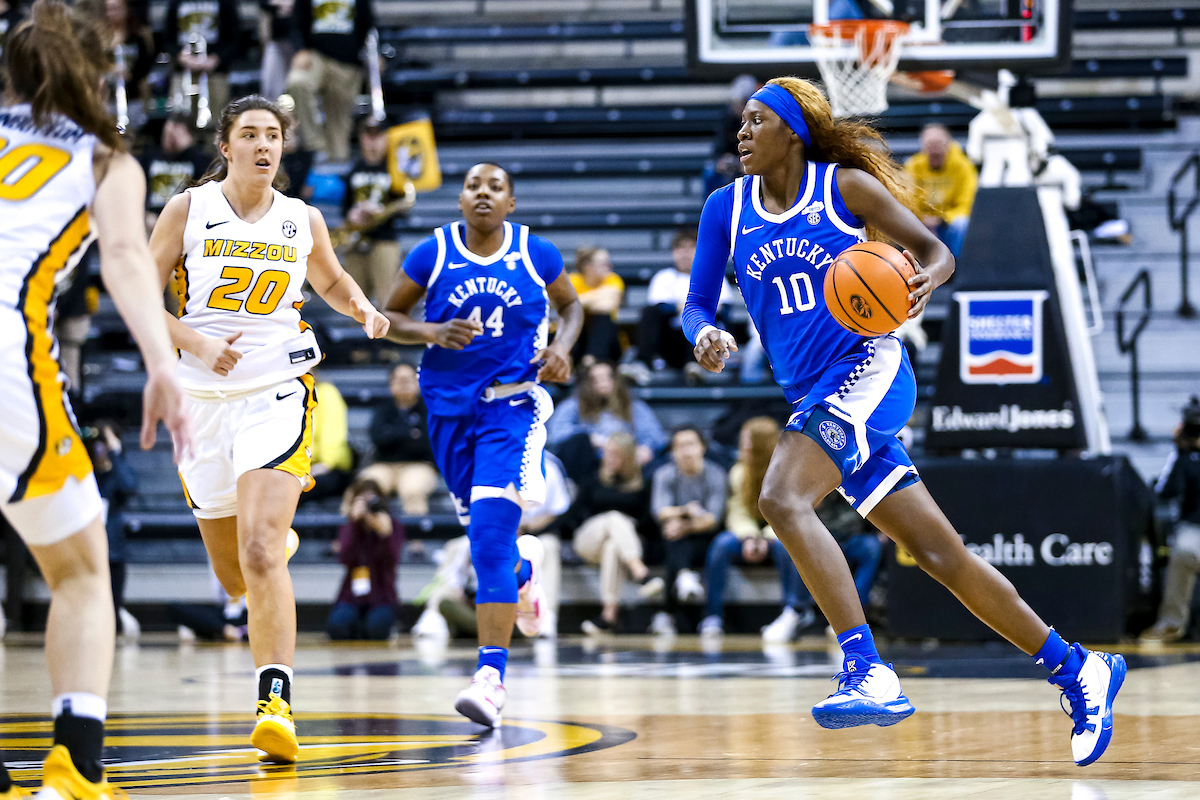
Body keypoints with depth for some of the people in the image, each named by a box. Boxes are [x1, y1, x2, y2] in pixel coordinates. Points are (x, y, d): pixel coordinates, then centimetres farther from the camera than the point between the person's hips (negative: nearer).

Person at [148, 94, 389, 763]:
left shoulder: (303, 221, 5)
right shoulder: (189, 210, -1)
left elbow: (331, 280, 25)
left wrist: (362, 307, 3)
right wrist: (196, 342, -15)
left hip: (278, 394, -2)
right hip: (204, 399, 2)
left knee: (261, 556, -22)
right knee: (233, 574, 14)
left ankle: (276, 703, -26)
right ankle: (280, 537, 52)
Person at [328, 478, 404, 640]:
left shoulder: (394, 526, 0)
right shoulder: (348, 528, 6)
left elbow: (391, 561, -17)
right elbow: (346, 559, -14)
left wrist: (385, 533, -34)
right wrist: (354, 522, -21)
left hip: (381, 598, -1)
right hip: (351, 597, 1)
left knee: (377, 628, -34)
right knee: (338, 626, -31)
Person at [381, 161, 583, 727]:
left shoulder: (536, 254, -2)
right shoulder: (432, 253, -2)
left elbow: (570, 305, 15)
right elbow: (389, 317, 6)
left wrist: (562, 346, -5)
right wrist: (433, 332, -13)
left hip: (512, 405, -3)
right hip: (449, 405, 3)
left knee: (489, 535, -18)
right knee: (484, 533, 14)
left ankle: (490, 678, -20)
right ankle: (524, 567, 54)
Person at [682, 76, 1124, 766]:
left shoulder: (844, 186, -2)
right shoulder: (727, 208, 10)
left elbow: (937, 251, 4)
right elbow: (697, 304, 9)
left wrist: (926, 280, -20)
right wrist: (705, 336, -15)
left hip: (868, 370, -6)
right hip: (815, 397, 6)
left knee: (782, 498, -28)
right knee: (939, 553, 7)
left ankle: (869, 674, -32)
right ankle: (1077, 668, 17)